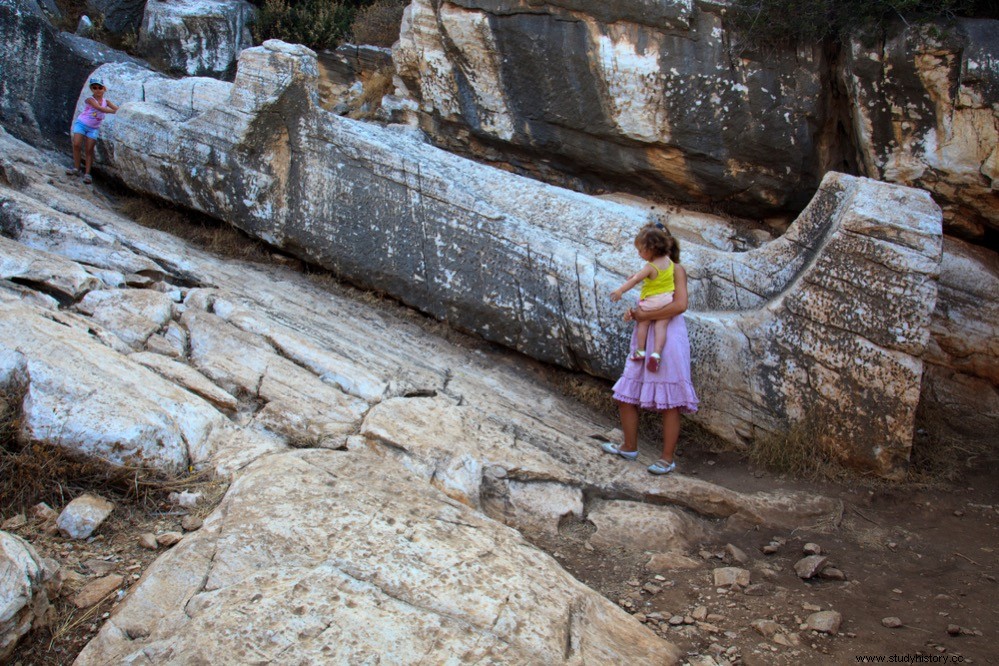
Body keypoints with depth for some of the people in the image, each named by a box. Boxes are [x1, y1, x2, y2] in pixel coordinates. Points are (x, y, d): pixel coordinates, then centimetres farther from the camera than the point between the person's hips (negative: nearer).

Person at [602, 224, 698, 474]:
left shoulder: (676, 270, -4)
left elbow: (680, 305, -20)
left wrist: (645, 315, -16)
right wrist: (634, 313, 5)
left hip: (667, 338, -9)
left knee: (668, 403, -4)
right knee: (626, 396, 9)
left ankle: (667, 458, 2)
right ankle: (629, 447, 23)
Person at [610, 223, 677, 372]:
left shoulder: (650, 267, -21)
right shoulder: (668, 261, 1)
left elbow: (635, 280, -24)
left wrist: (620, 290, -23)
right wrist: (637, 275, 17)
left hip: (651, 302, -5)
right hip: (667, 300, 5)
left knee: (643, 323, 14)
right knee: (661, 326, 2)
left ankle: (641, 351, 17)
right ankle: (656, 353, -10)